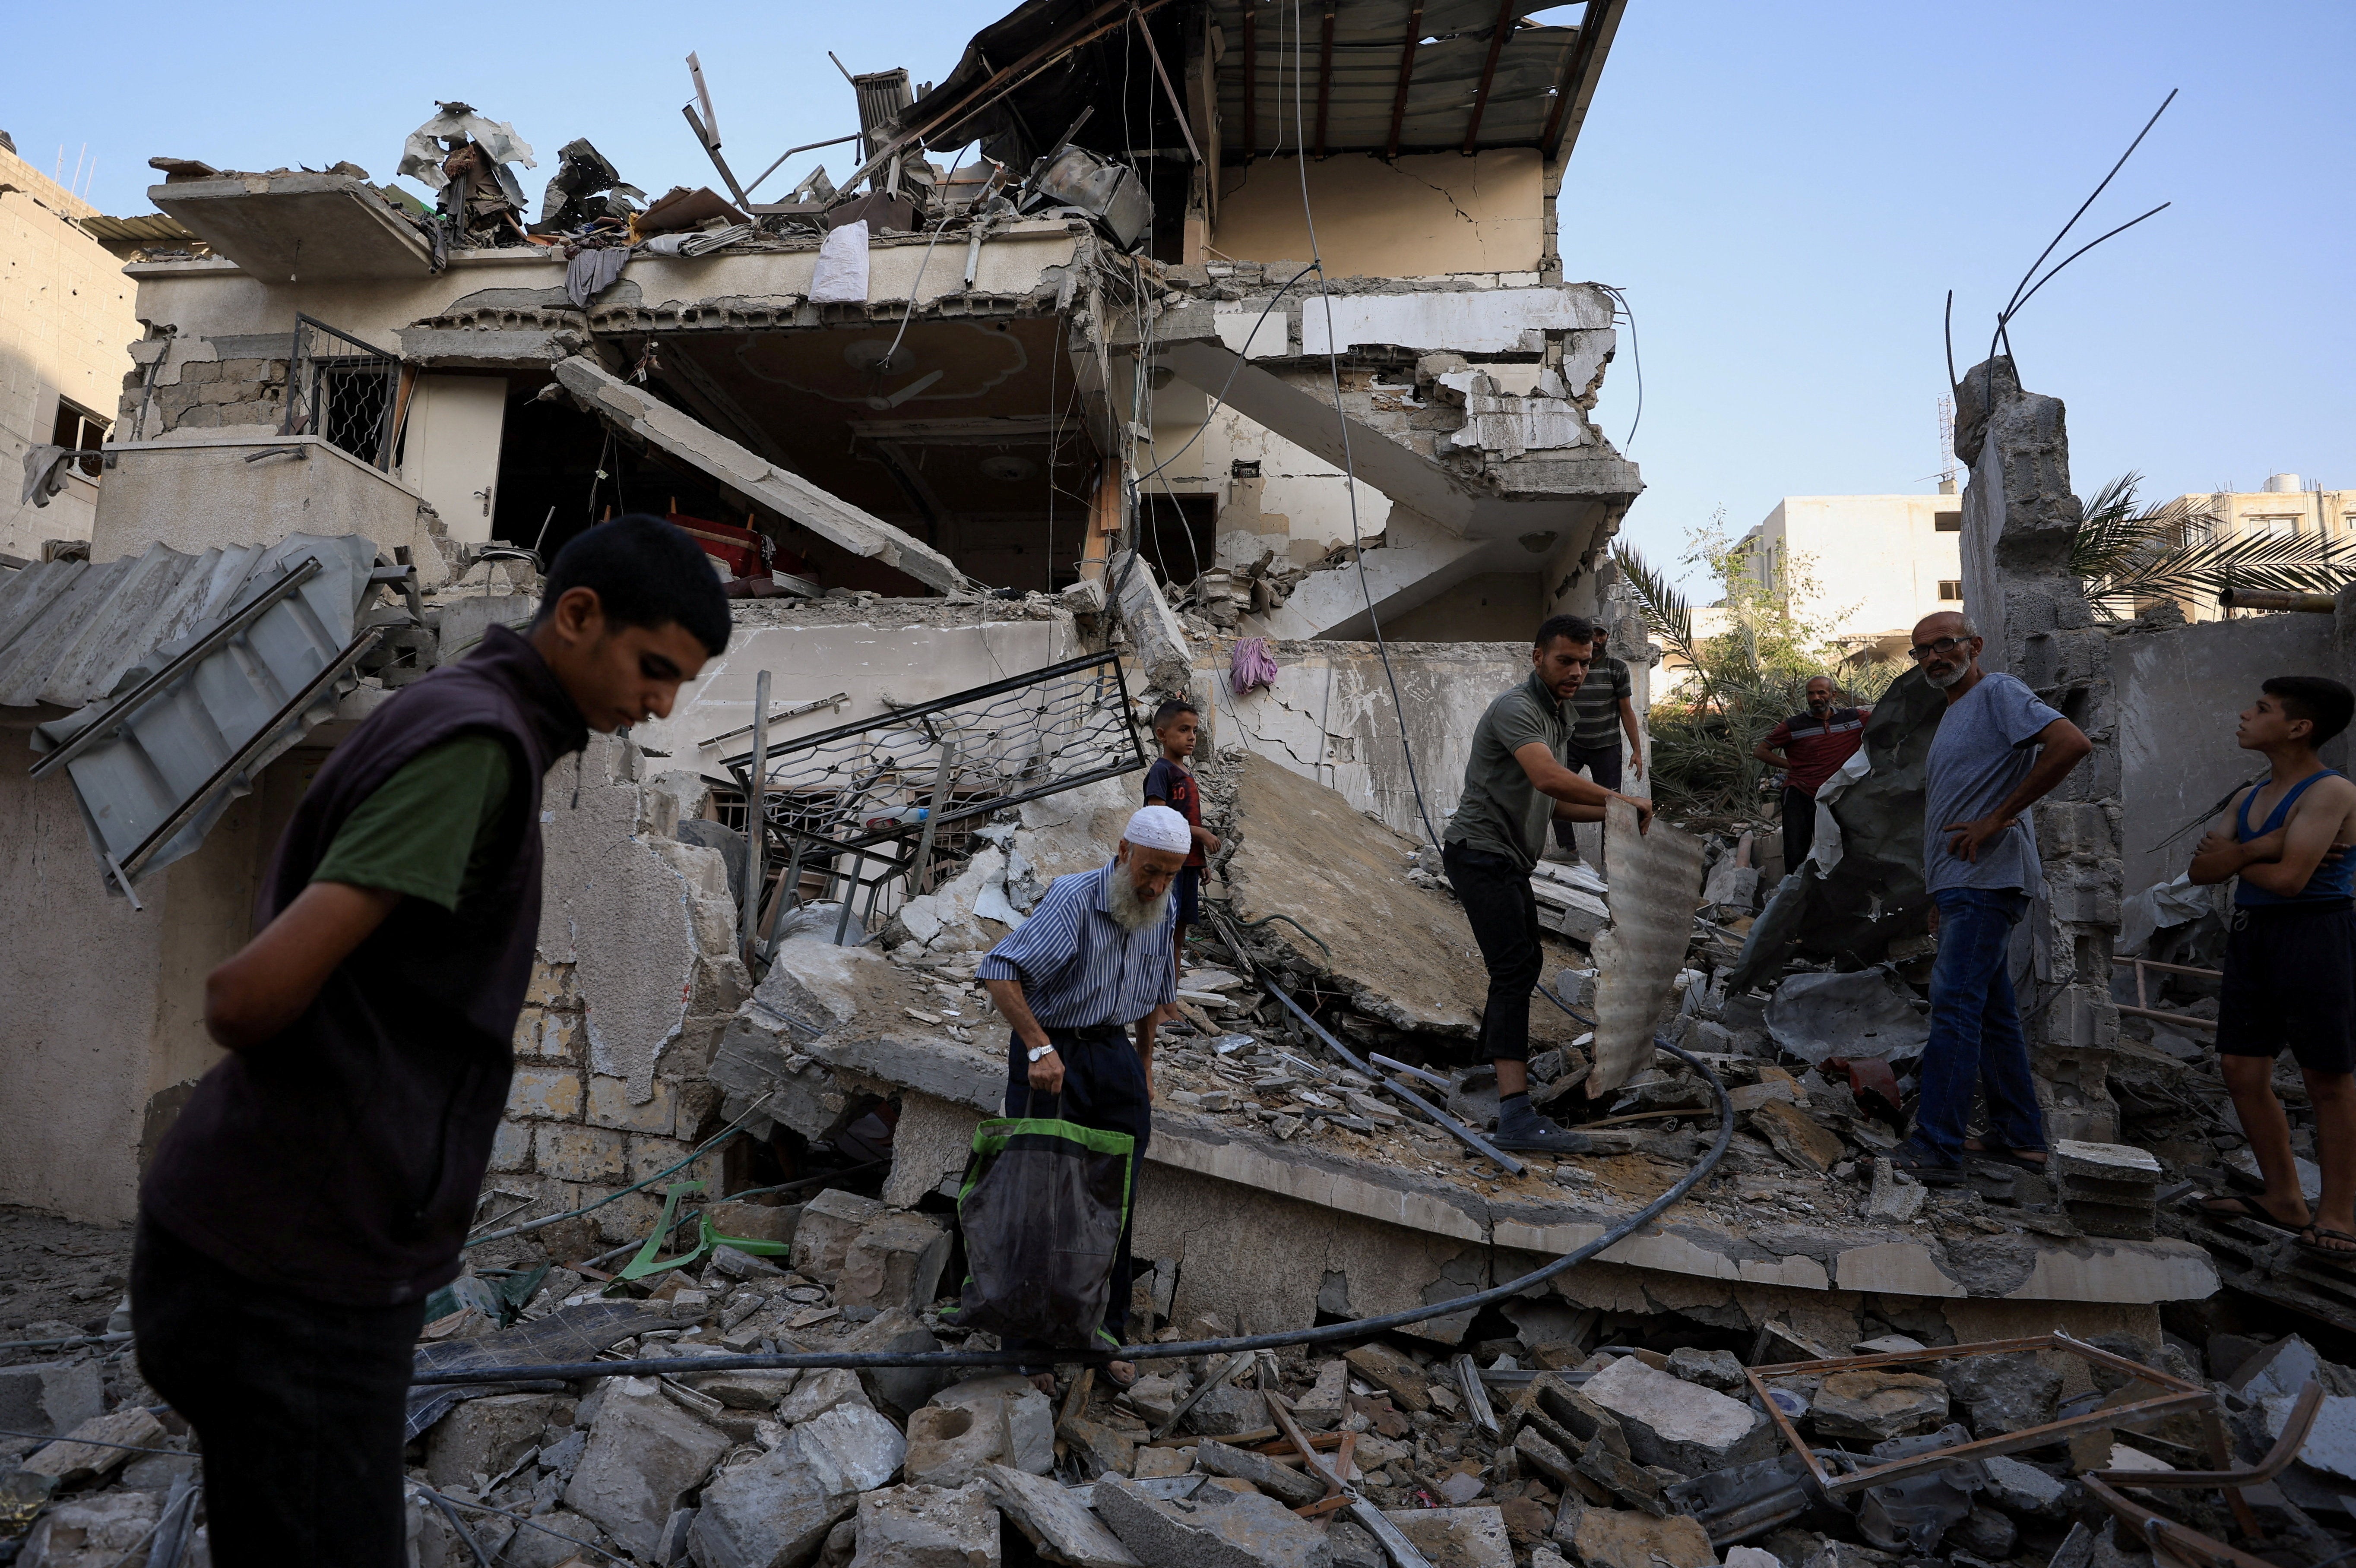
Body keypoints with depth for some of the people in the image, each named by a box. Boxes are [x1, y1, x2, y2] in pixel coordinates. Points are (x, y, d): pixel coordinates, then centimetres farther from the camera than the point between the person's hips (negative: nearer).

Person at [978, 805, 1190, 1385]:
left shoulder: (1161, 910, 2)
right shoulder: (1074, 898, -20)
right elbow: (998, 972, -27)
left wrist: (1144, 1068, 20)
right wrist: (1040, 1047, -33)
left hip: (1113, 1055, 6)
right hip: (1051, 1054, -6)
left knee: (1118, 1201, 7)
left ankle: (1103, 1335, 21)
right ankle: (1030, 1339, 13)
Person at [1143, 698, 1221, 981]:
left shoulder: (1188, 774, 17)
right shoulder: (1161, 771, -10)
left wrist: (1202, 861, 18)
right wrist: (1202, 833, -16)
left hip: (1188, 863, 9)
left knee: (1180, 927, 12)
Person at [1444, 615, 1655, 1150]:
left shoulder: (1560, 718, 17)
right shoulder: (1517, 709, -17)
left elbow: (1551, 804, 20)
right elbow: (1548, 778, -34)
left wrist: (1611, 813, 7)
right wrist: (1621, 800, -26)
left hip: (1510, 860, 11)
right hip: (1481, 853, -11)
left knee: (1527, 961, 23)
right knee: (1515, 969, -20)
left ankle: (1497, 1048, 44)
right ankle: (1516, 1114, -27)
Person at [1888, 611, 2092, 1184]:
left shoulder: (1998, 692, -8)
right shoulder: (1953, 715, 22)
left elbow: (2071, 744, -24)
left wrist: (1998, 819, -21)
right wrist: (1941, 891, 21)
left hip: (1987, 883, -11)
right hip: (1960, 884, 11)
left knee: (1954, 1005, -14)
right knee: (1991, 1011, 13)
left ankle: (1935, 1148, -14)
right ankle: (2019, 1137, 21)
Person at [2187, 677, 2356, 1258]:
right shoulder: (2247, 799, 15)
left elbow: (2288, 878, -19)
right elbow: (2201, 869, 6)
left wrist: (2233, 856, 0)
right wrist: (2261, 847, -9)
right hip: (2250, 934, 8)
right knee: (2242, 1070, 8)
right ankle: (2285, 1199, 20)